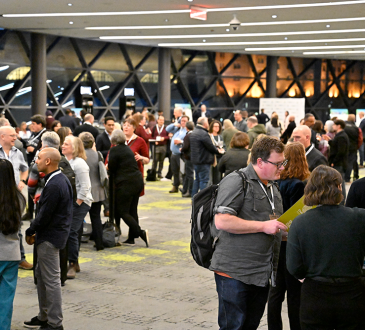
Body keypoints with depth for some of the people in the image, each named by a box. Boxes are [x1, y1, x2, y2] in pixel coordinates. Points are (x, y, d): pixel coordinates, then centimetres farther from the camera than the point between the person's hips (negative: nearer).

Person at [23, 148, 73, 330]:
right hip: (57, 231, 10)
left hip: (50, 237, -10)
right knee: (41, 274, 20)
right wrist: (35, 231, 11)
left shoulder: (54, 185, -24)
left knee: (51, 280, -1)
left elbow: (44, 215, -22)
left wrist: (30, 232, -6)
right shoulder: (62, 179, 8)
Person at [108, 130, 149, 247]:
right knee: (132, 211, 12)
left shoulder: (114, 150, -8)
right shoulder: (128, 149, 15)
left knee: (123, 212, -2)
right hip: (138, 181, 8)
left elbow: (111, 168, -6)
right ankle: (131, 238, 15)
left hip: (126, 184, -8)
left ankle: (141, 233, -16)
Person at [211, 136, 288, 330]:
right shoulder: (236, 181, -12)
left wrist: (285, 229, 9)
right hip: (235, 272, -8)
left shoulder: (272, 188, 18)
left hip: (261, 274, 8)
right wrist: (263, 226, -20)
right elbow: (222, 221, -23)